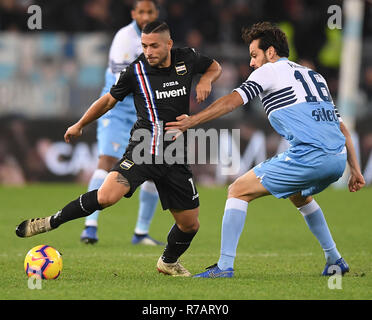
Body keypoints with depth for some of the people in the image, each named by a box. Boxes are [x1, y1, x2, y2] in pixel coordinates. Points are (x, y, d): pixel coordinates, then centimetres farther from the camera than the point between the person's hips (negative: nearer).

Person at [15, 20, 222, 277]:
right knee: (106, 196, -27)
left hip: (176, 156, 3)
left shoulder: (187, 59, 2)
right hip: (144, 149, -3)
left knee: (190, 224, 7)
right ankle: (51, 223, -10)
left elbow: (214, 67, 23)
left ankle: (169, 262, 37)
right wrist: (80, 125, 19)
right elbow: (110, 100, 12)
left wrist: (206, 81, 0)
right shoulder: (136, 70, -4)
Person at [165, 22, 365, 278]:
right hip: (338, 160, 8)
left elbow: (232, 101, -7)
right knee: (299, 195, 38)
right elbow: (342, 129, 27)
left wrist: (191, 122, -10)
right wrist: (355, 170, 28)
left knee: (238, 191, 1)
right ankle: (335, 261, 35)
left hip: (307, 157, -8)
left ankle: (225, 265, -6)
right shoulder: (314, 76, 28)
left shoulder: (269, 71, 7)